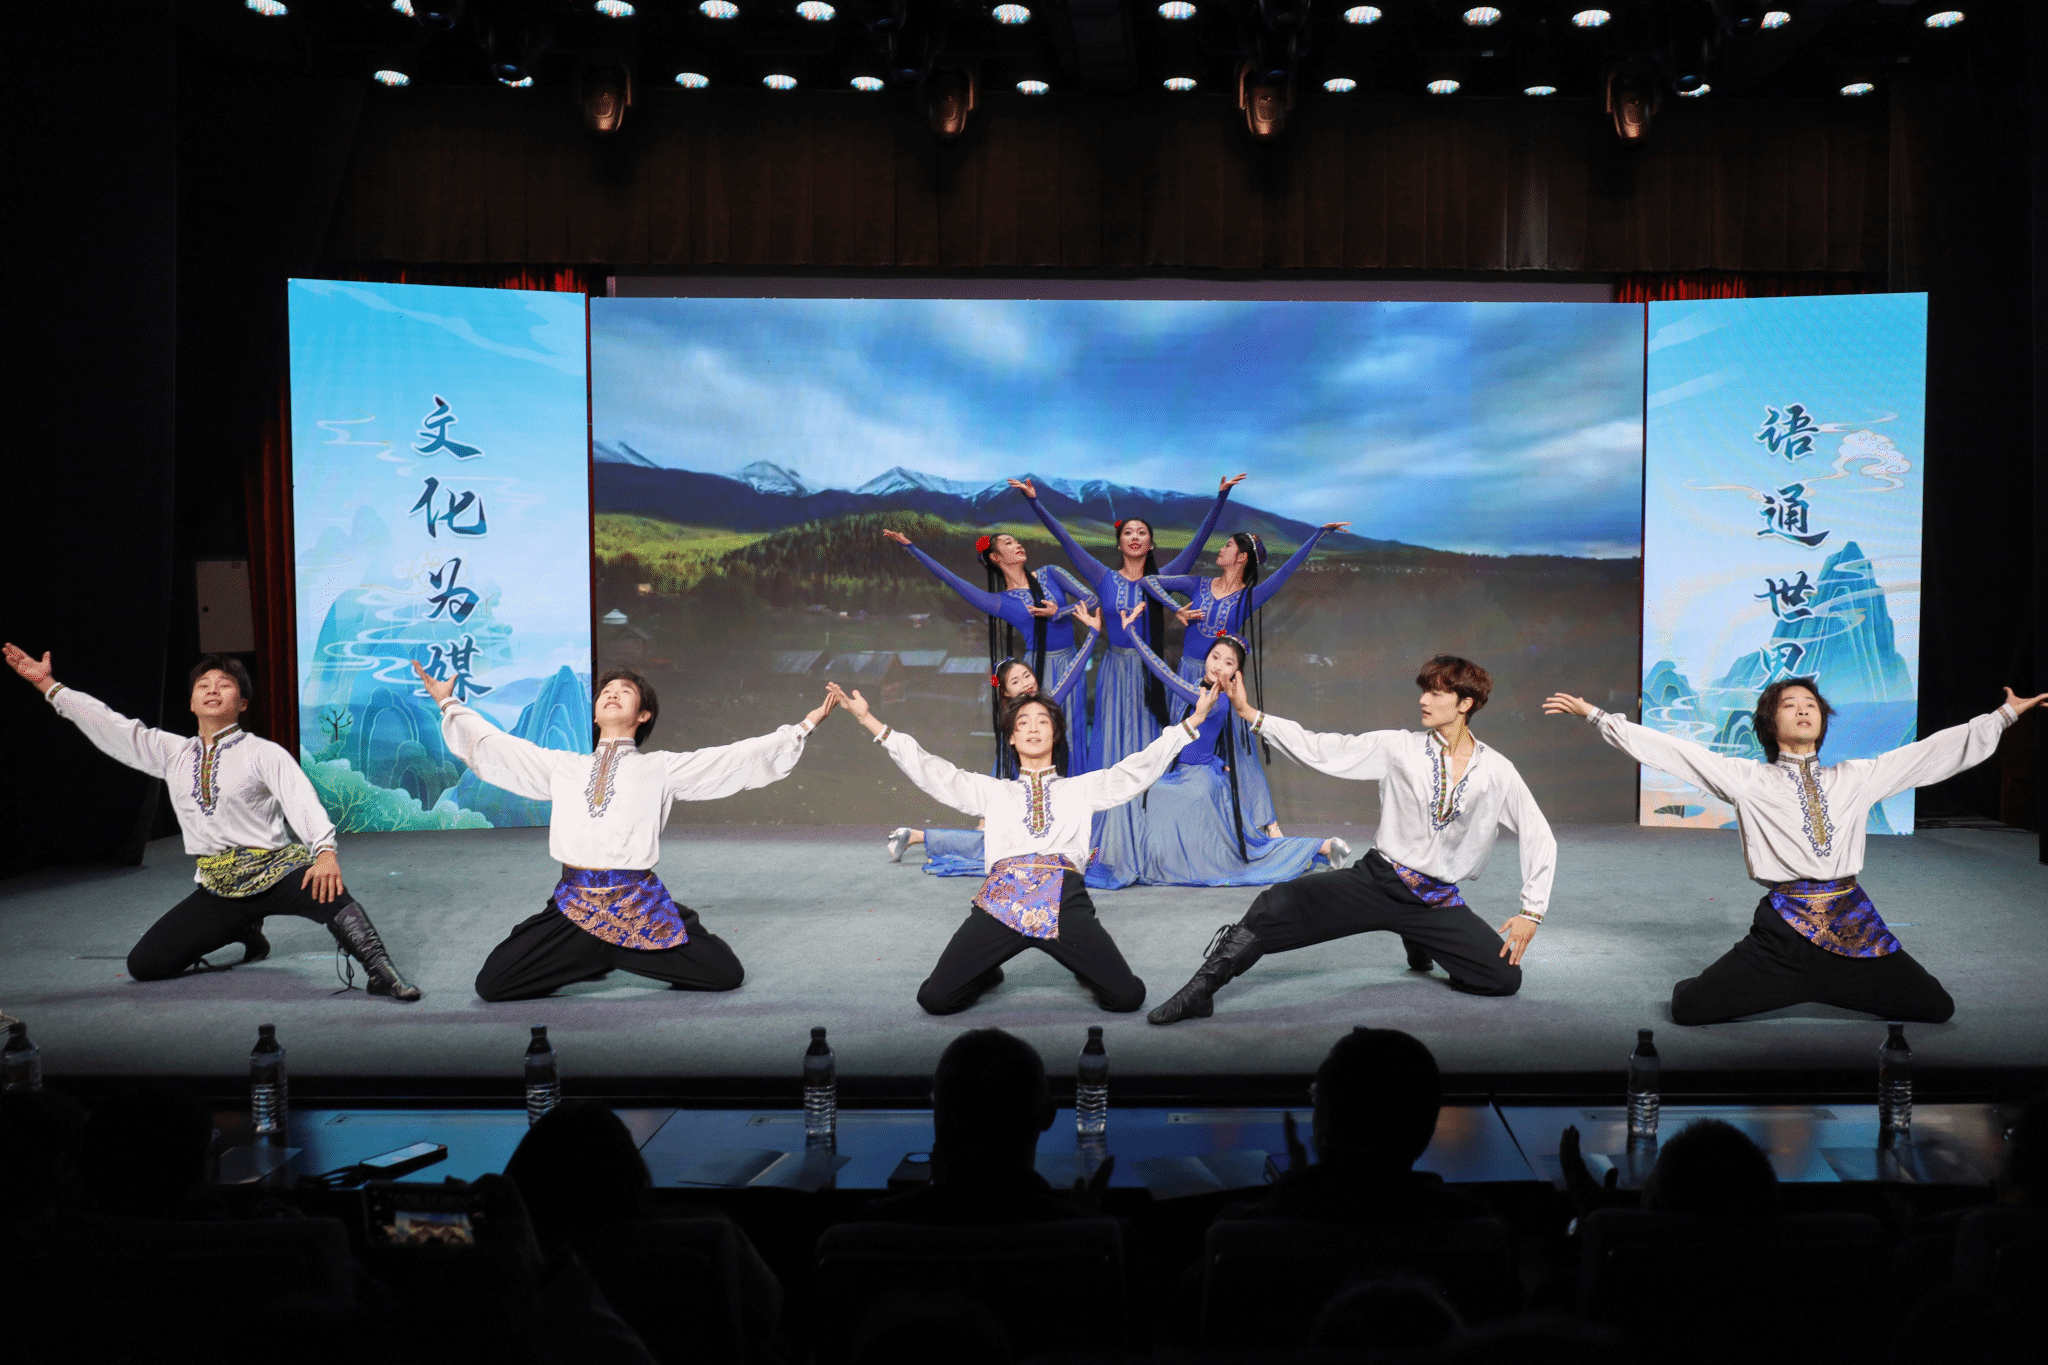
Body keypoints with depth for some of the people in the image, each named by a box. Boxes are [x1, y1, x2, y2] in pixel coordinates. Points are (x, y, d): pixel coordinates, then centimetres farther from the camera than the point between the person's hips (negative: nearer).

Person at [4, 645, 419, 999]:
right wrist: (47, 684, 12)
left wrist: (325, 851, -34)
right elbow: (106, 724, 14)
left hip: (275, 870, -6)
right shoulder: (171, 753, 12)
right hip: (217, 888, 6)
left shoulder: (264, 753, -3)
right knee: (143, 963, 2)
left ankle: (381, 973, -35)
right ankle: (242, 931, 22)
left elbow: (301, 800, -17)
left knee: (328, 890, -38)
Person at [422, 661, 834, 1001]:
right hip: (573, 905, 2)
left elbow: (741, 757, 6)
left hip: (641, 905, -2)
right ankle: (607, 955, 12)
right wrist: (448, 704, 26)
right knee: (491, 984, -12)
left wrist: (805, 726, 1)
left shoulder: (662, 767, 12)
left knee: (726, 973, -16)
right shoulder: (562, 766, 20)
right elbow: (491, 745, 25)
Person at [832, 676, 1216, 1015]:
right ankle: (987, 972, 22)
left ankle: (1085, 967, 20)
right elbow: (930, 771, 18)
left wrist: (1193, 720, 9)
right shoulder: (991, 791, 24)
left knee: (1128, 997, -16)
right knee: (935, 999, -13)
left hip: (1065, 902, 0)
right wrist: (868, 719, 12)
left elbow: (1140, 768, 17)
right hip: (1002, 901, 1)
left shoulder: (1082, 788, 24)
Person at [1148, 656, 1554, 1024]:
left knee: (1505, 976, -12)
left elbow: (1539, 837, 4)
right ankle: (1200, 990, -10)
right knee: (1281, 904, -23)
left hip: (1438, 902, 1)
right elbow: (1322, 750, -7)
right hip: (1378, 881, -1)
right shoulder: (1399, 747, -3)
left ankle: (1420, 943, 19)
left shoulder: (1497, 771, -3)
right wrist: (1251, 714, -14)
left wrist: (1532, 910, -2)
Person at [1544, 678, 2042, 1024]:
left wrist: (2005, 715, 15)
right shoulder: (1748, 779, 4)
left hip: (1853, 927, 3)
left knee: (1935, 1007, -9)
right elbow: (1668, 750, -1)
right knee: (1689, 1008, -14)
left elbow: (1938, 752, 16)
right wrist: (1595, 715, -6)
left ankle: (1831, 986, 20)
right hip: (1782, 930, -2)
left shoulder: (1856, 777, 13)